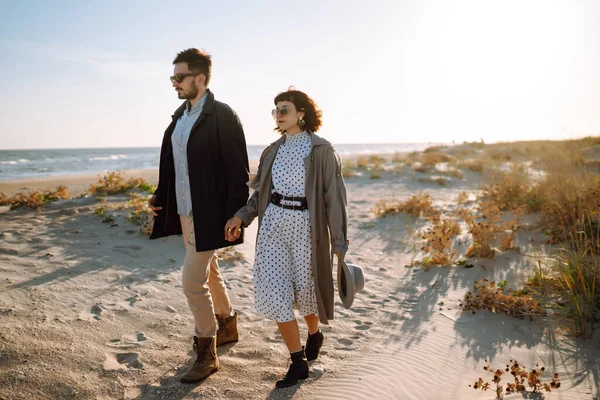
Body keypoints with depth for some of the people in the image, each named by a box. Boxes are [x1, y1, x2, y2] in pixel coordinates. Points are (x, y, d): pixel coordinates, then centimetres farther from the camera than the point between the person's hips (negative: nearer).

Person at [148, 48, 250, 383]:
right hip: (185, 212, 9)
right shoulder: (180, 115, 11)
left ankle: (207, 354, 12)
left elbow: (238, 171, -17)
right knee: (209, 274, 21)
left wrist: (234, 218, -20)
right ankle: (228, 326, 41)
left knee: (193, 281, -6)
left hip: (209, 216, -9)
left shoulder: (222, 115, -15)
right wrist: (161, 196, 5)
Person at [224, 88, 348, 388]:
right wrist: (241, 217, -7)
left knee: (304, 288, 11)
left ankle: (314, 334, 44)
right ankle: (298, 362, 11)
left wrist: (339, 242, -8)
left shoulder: (321, 150, -6)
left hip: (305, 225, -4)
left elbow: (334, 197, -6)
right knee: (273, 292, -3)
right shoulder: (273, 151, 9)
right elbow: (260, 192, 11)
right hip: (273, 224, 4)